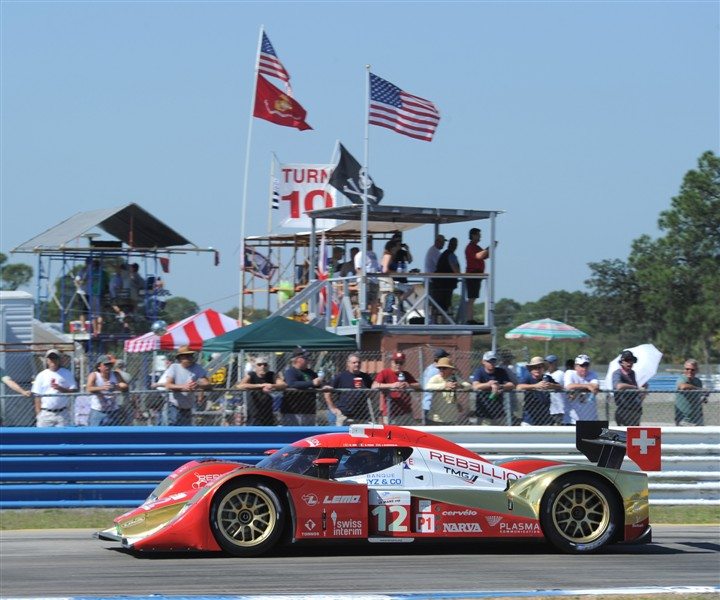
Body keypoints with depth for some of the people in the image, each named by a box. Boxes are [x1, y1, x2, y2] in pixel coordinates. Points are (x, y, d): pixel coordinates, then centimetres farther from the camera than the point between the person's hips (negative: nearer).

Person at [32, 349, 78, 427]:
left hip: (62, 414, -1)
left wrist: (61, 389, -16)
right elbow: (37, 396, 6)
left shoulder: (67, 374, 5)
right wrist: (38, 413, -1)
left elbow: (74, 391, 1)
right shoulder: (41, 375, 7)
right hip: (46, 414, 1)